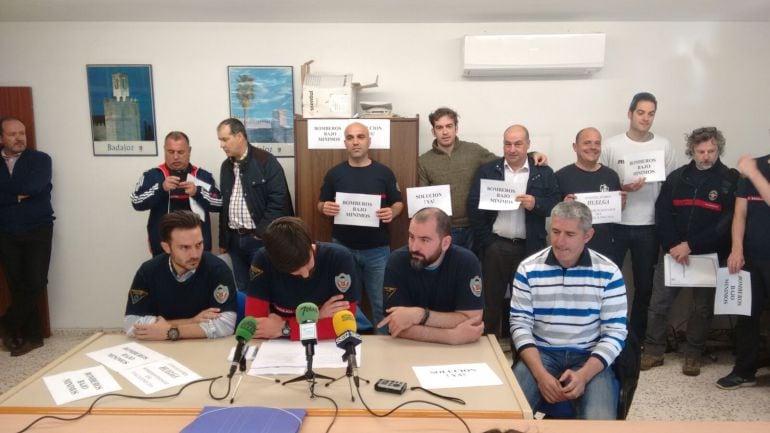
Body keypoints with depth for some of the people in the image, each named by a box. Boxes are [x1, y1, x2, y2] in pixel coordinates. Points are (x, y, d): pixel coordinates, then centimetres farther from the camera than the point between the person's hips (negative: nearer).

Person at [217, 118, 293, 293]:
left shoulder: (266, 162, -10)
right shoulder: (226, 166, 10)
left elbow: (278, 201, -15)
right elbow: (223, 204, 14)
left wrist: (262, 233, -15)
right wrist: (223, 240, 13)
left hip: (260, 238, -6)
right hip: (234, 238, 6)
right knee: (242, 289, 14)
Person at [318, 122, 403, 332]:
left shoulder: (384, 172, 0)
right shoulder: (334, 173, 2)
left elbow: (398, 203, 7)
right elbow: (321, 205, 9)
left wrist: (392, 212, -16)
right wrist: (325, 208, -14)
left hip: (377, 249, -1)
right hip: (343, 247, 1)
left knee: (381, 303, 8)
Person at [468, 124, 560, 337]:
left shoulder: (544, 173, 3)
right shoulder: (487, 170, 3)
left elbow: (556, 205, 1)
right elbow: (473, 206, -2)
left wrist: (536, 203, -19)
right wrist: (486, 242, -7)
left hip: (529, 248, 0)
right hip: (496, 246, 0)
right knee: (491, 299, 8)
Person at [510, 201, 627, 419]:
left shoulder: (609, 273, -4)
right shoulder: (528, 269, -3)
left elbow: (615, 333, -4)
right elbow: (520, 324, -3)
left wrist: (584, 375, -18)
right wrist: (540, 374, -17)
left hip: (589, 357, 0)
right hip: (540, 353, 1)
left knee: (600, 421, -25)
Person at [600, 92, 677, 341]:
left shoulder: (664, 146, 3)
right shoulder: (611, 146, -2)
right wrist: (623, 189, -18)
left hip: (649, 227, 2)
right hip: (616, 225, -2)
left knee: (644, 285, 11)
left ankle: (638, 337, 26)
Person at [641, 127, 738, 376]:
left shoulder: (730, 180, -2)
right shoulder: (677, 177, 7)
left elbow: (727, 222, -10)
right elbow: (662, 213, 1)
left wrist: (691, 245, -17)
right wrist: (672, 246, -14)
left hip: (710, 255, -2)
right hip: (674, 251, 2)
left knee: (703, 307, 6)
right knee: (659, 302, 0)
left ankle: (693, 355, 22)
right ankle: (653, 352, 12)